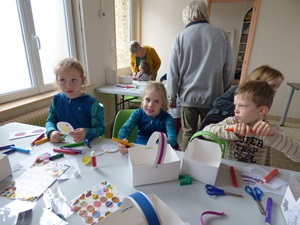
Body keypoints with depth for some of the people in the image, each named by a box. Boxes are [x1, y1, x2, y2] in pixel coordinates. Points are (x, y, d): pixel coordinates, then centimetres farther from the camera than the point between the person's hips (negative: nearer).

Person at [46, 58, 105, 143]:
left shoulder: (91, 103, -12)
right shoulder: (57, 99, 4)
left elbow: (100, 129, -11)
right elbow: (50, 120, 11)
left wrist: (86, 133, -31)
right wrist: (51, 131, -11)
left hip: (84, 145, -3)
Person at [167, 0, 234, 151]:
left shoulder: (180, 38, -5)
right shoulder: (221, 35, -2)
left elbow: (173, 72, -4)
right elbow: (229, 70, 1)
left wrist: (171, 97, 7)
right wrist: (224, 94, 15)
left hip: (188, 97, 0)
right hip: (213, 97, 1)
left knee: (188, 134, 14)